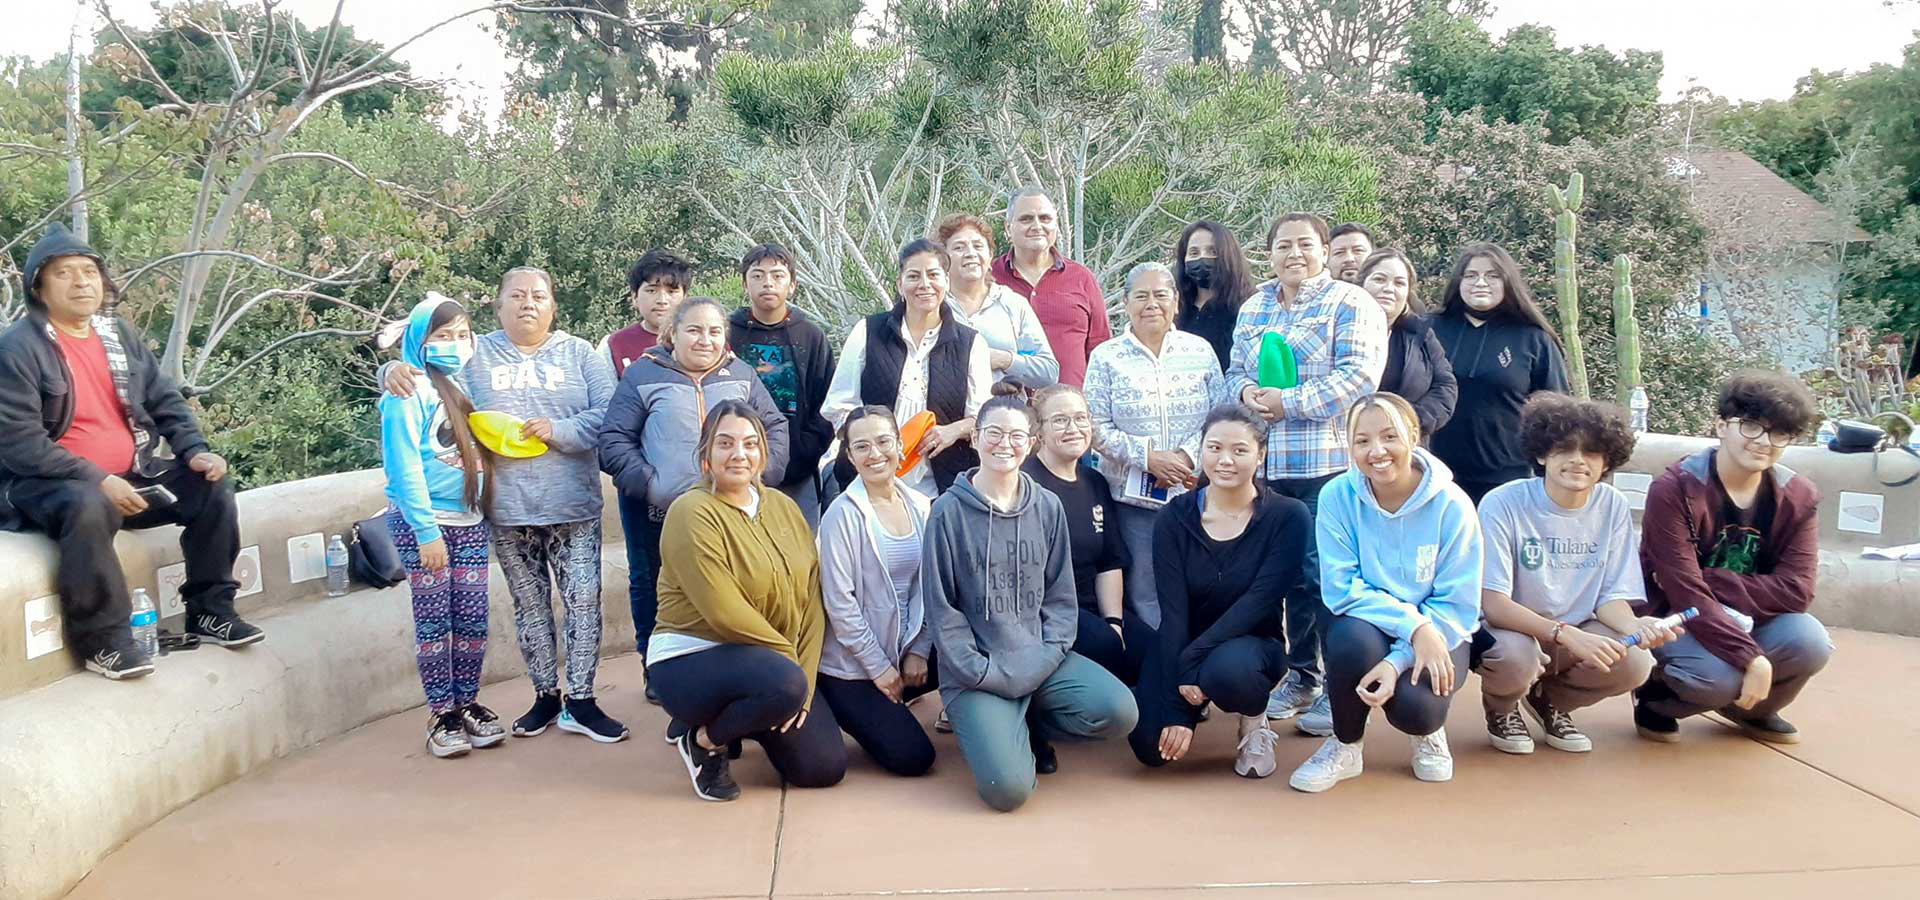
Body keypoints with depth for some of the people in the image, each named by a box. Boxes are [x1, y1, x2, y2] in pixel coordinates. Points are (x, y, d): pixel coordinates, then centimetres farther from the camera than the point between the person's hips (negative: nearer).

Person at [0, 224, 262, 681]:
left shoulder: (121, 333, 8)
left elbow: (165, 399, 13)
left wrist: (195, 451, -5)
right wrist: (97, 480, -25)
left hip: (130, 475, 7)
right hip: (48, 484, -7)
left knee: (211, 486, -8)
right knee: (89, 507, -38)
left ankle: (210, 610, 3)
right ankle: (103, 639, -24)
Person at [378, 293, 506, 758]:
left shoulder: (467, 384, 10)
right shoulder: (410, 392, -9)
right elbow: (404, 467, -14)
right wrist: (427, 531, -17)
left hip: (470, 520, 6)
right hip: (423, 521, -6)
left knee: (473, 618, 7)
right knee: (434, 619, 1)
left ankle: (468, 704, 20)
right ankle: (442, 715, 10)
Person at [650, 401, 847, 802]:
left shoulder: (784, 506, 5)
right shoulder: (692, 512, -15)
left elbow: (811, 600, 0)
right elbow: (723, 612, -22)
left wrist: (804, 678, -10)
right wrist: (788, 659, -14)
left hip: (775, 665, 7)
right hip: (691, 660, -7)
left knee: (825, 768, -2)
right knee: (785, 684, -35)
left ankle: (744, 722, 24)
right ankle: (702, 737, -5)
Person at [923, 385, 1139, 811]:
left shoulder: (1048, 508, 5)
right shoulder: (949, 511, -6)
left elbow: (1060, 595, 9)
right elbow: (941, 608, -4)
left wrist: (1047, 656, -7)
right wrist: (984, 673, -10)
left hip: (1040, 662, 4)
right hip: (978, 675, -4)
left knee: (1119, 711, -21)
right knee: (1008, 788, -22)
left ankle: (1028, 725, 8)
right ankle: (989, 729, 14)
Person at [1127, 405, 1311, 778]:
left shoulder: (1288, 517, -11)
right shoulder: (1175, 517, -6)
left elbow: (1259, 601, -19)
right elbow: (1172, 610, -12)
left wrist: (1192, 663, -29)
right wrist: (1176, 709, -19)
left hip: (1253, 643, -3)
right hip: (1184, 648, 3)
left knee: (1227, 667, -38)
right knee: (1150, 747, -18)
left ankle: (1254, 721, 0)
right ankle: (1196, 704, 18)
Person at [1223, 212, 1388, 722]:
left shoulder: (1350, 304, -2)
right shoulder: (1253, 307, 18)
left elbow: (1358, 374, -13)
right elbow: (1235, 370, 20)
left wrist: (1289, 402, -16)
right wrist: (1247, 391, -4)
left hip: (1328, 464, -6)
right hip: (1269, 465, 6)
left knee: (1325, 572, -7)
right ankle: (1302, 675, 24)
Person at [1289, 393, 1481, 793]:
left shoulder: (1451, 505, -15)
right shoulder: (1338, 496, -13)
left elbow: (1458, 607, -15)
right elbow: (1341, 588, -15)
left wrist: (1398, 661, -28)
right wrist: (1413, 625, -28)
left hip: (1435, 636, -1)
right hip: (1367, 629, 1)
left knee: (1413, 706, -30)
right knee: (1354, 636, -34)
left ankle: (1428, 730, 12)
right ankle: (1345, 745, -5)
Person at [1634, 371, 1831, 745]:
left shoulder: (1800, 497, -6)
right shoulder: (1674, 490, -21)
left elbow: (1796, 591, -15)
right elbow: (1685, 593, -26)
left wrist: (1708, 581, -25)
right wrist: (1752, 658, -32)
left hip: (1748, 622, 5)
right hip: (1676, 619, -5)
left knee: (1810, 641, -24)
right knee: (1719, 675, -34)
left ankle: (1754, 709, 9)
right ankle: (1657, 696, 3)